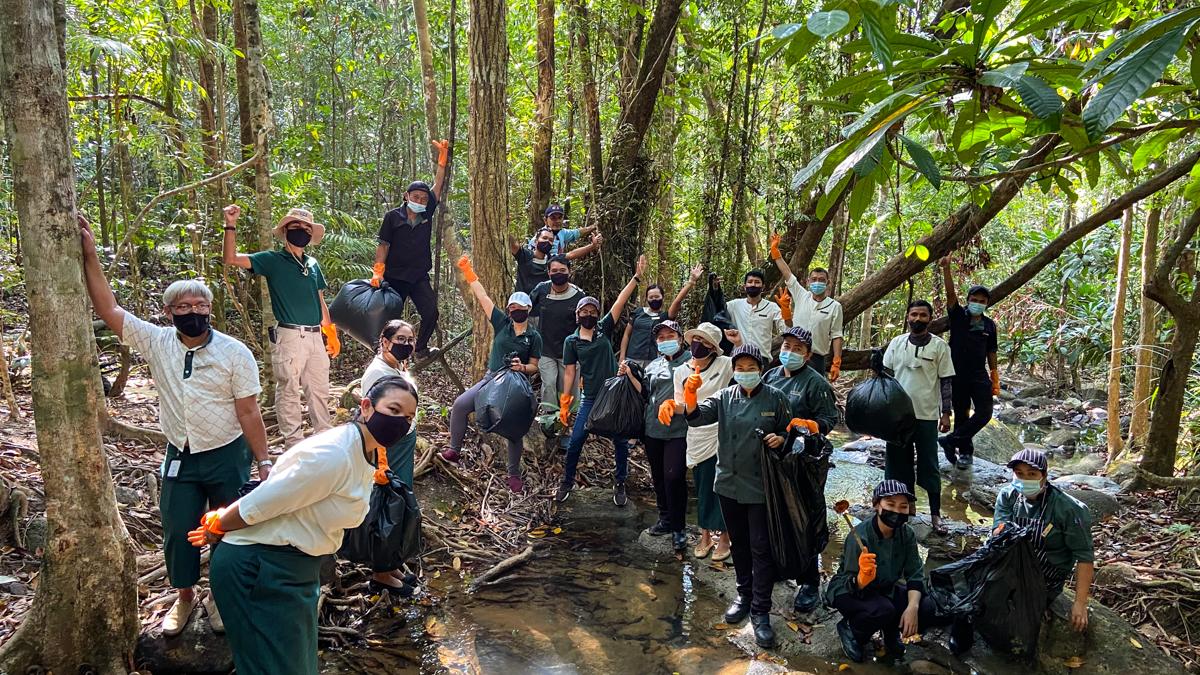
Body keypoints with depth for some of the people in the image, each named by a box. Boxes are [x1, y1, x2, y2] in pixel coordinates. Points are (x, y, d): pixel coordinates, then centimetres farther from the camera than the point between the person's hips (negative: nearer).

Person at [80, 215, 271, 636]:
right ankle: (184, 596, 35)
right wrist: (89, 255, -16)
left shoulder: (235, 353, -11)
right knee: (177, 531, 10)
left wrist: (263, 462, -11)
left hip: (228, 458, -2)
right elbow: (108, 309, -9)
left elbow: (248, 413, -10)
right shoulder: (156, 343, -3)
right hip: (180, 458, 3)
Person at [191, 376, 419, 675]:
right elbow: (256, 505, -23)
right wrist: (216, 527, -4)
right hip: (260, 569, -9)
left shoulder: (369, 455, 3)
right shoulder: (333, 455, -28)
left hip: (299, 568, 9)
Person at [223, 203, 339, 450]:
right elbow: (232, 258, -10)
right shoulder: (273, 261, 1)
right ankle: (293, 443, 6)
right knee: (289, 391, 0)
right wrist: (230, 226, -21)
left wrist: (331, 332, 20)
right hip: (289, 336, -6)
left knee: (319, 390, 13)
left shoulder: (312, 264, 16)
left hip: (315, 336, 6)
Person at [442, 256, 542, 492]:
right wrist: (468, 273, -4)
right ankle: (454, 450, -4)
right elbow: (483, 297, 0)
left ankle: (514, 475, 11)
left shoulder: (534, 337, 1)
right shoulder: (502, 323, 3)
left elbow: (534, 366, 4)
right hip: (491, 379, 1)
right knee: (460, 404, -19)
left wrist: (522, 367, -19)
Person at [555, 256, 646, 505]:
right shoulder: (572, 342, 2)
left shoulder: (604, 329, 2)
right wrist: (564, 403, 1)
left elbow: (619, 303, -7)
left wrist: (636, 277, -14)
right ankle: (568, 481, 20)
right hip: (590, 398, 0)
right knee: (576, 440, 0)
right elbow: (570, 373, 4)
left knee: (621, 442, 3)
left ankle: (620, 483, 21)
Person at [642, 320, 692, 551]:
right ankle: (665, 519, 30)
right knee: (658, 477, 13)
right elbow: (645, 394, 19)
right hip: (653, 428, 6)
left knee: (674, 477, -10)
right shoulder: (653, 366, 16)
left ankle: (678, 529, 3)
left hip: (678, 429, -5)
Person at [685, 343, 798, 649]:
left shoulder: (775, 398, -6)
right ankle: (744, 595, 35)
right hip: (729, 484, 3)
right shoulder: (725, 397, -1)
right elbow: (697, 416, -15)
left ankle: (760, 611, 10)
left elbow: (788, 431, 5)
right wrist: (691, 398, -36)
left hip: (761, 486, -3)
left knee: (761, 549, 1)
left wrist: (780, 438, -18)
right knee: (739, 543, 17)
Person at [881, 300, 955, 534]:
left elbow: (945, 382, -1)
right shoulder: (897, 343, 4)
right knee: (899, 460, 10)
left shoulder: (939, 346, -2)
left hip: (927, 415, -3)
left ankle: (935, 514, 9)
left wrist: (946, 413, -5)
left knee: (929, 464, 2)